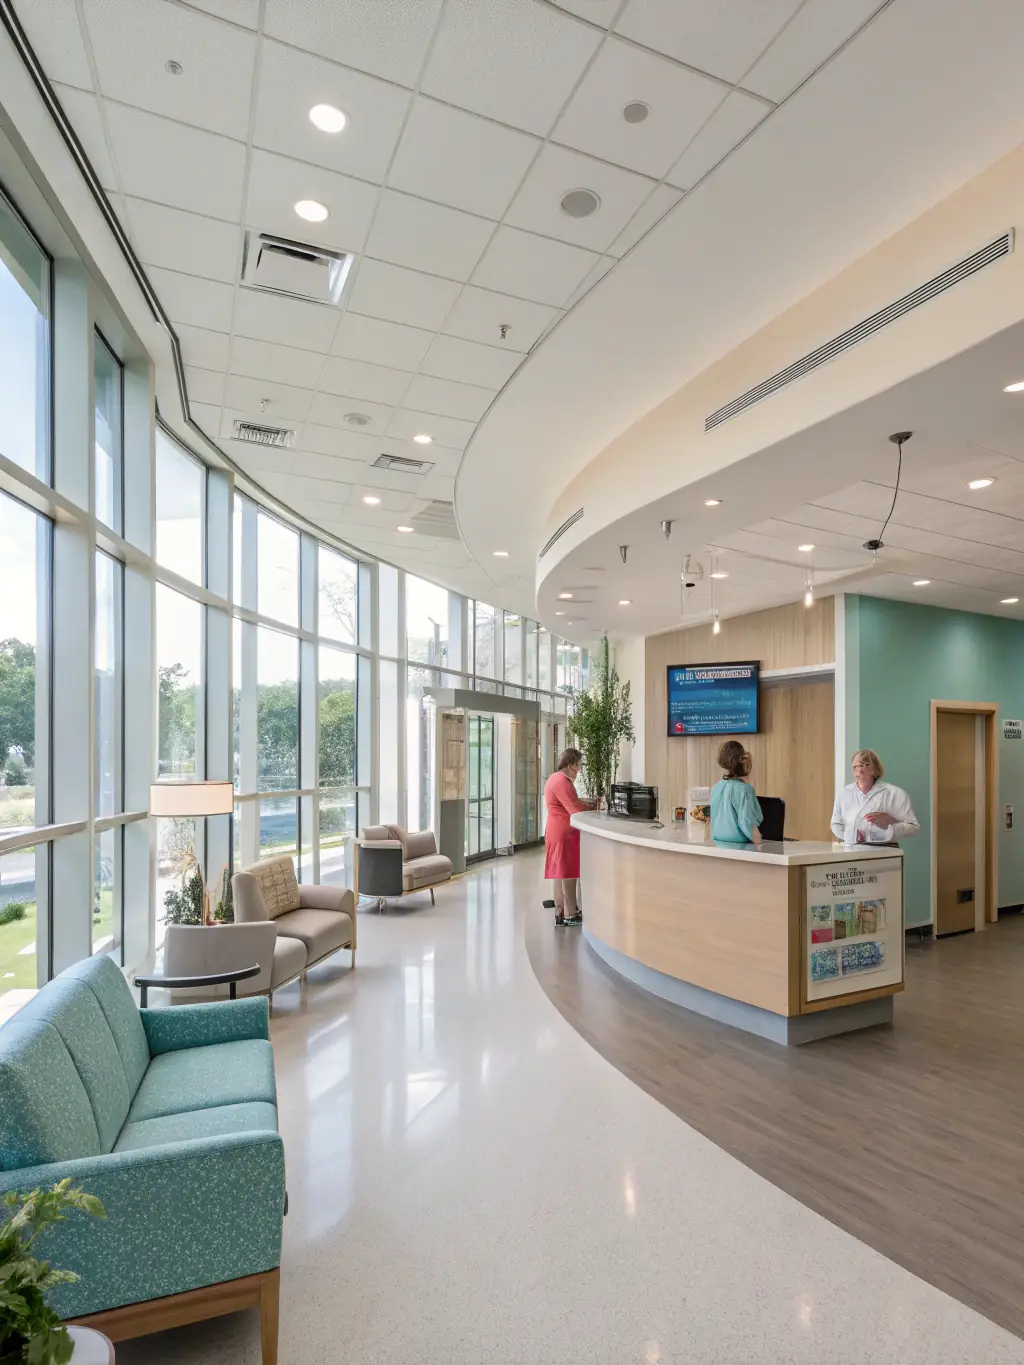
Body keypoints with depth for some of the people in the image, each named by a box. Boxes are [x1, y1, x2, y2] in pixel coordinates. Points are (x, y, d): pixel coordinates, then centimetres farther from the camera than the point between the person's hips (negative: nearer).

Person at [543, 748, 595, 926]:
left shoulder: (555, 778, 15)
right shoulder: (562, 782, -19)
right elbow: (575, 810, -23)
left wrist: (586, 803, 7)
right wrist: (593, 809, -9)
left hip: (556, 831, 11)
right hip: (565, 832, -11)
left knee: (560, 871, 13)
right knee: (569, 872, -4)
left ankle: (560, 911, 18)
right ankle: (570, 914, 2)